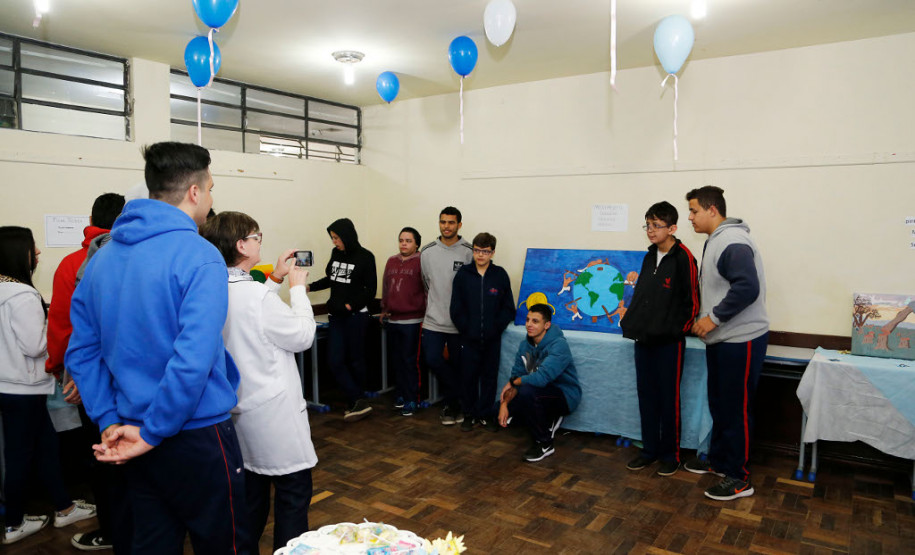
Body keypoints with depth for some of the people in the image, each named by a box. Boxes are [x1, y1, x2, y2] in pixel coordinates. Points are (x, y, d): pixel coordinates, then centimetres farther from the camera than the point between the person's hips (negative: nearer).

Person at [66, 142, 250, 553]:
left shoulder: (103, 257, 5)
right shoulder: (199, 256, -18)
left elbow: (81, 350, 7)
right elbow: (194, 358, -26)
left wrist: (110, 421, 5)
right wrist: (154, 432, -16)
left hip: (140, 445, 7)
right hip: (198, 439, -7)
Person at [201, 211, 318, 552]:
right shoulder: (255, 294, -23)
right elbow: (303, 336, -13)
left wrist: (276, 279, 15)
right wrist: (297, 287, -3)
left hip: (239, 408, 9)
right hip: (272, 412, -9)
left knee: (251, 492, 20)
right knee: (293, 491, 3)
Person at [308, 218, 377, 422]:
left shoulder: (365, 257, -8)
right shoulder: (336, 253, 7)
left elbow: (370, 290, -8)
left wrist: (349, 305, -15)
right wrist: (310, 287, 10)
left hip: (356, 316, -6)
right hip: (337, 317, 6)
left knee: (355, 359, 5)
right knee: (335, 360, -3)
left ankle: (355, 403, 20)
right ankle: (359, 402, 1)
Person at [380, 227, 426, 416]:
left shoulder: (421, 262, -7)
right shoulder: (391, 261, 12)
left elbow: (428, 289, -7)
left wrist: (424, 312, -9)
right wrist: (384, 309, 21)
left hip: (412, 321, -6)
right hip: (392, 320, 6)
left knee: (410, 361, -1)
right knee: (397, 360, 14)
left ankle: (411, 399, 8)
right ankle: (402, 394, 27)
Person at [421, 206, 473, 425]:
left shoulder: (468, 252, -5)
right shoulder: (427, 252, 4)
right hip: (434, 319, 2)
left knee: (457, 364, 7)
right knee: (432, 359, -6)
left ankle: (451, 402, 28)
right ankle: (457, 399, 15)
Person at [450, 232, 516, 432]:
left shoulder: (500, 275, -1)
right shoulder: (463, 274, -1)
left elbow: (508, 309, 1)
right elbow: (456, 308, -1)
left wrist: (496, 328, -8)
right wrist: (466, 329, -7)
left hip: (492, 339, 0)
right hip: (469, 338, 0)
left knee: (490, 377, 9)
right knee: (468, 377, 7)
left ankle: (486, 415, 23)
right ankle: (469, 415, 21)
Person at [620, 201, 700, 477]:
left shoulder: (683, 257, -11)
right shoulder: (649, 257, 12)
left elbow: (692, 301, -13)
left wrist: (677, 330, -13)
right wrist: (630, 322, 9)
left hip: (669, 341, -7)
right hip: (644, 340, 7)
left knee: (669, 398, 4)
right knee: (646, 395, 13)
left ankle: (670, 453, 19)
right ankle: (650, 449, 26)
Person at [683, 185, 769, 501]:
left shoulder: (733, 242, -19)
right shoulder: (715, 241, 13)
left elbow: (748, 287, -29)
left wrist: (714, 318, -21)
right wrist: (704, 320, 10)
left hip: (741, 340, -10)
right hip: (722, 338, 10)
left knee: (736, 409, -1)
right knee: (719, 404, 19)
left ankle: (738, 479, 11)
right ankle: (719, 461, 33)